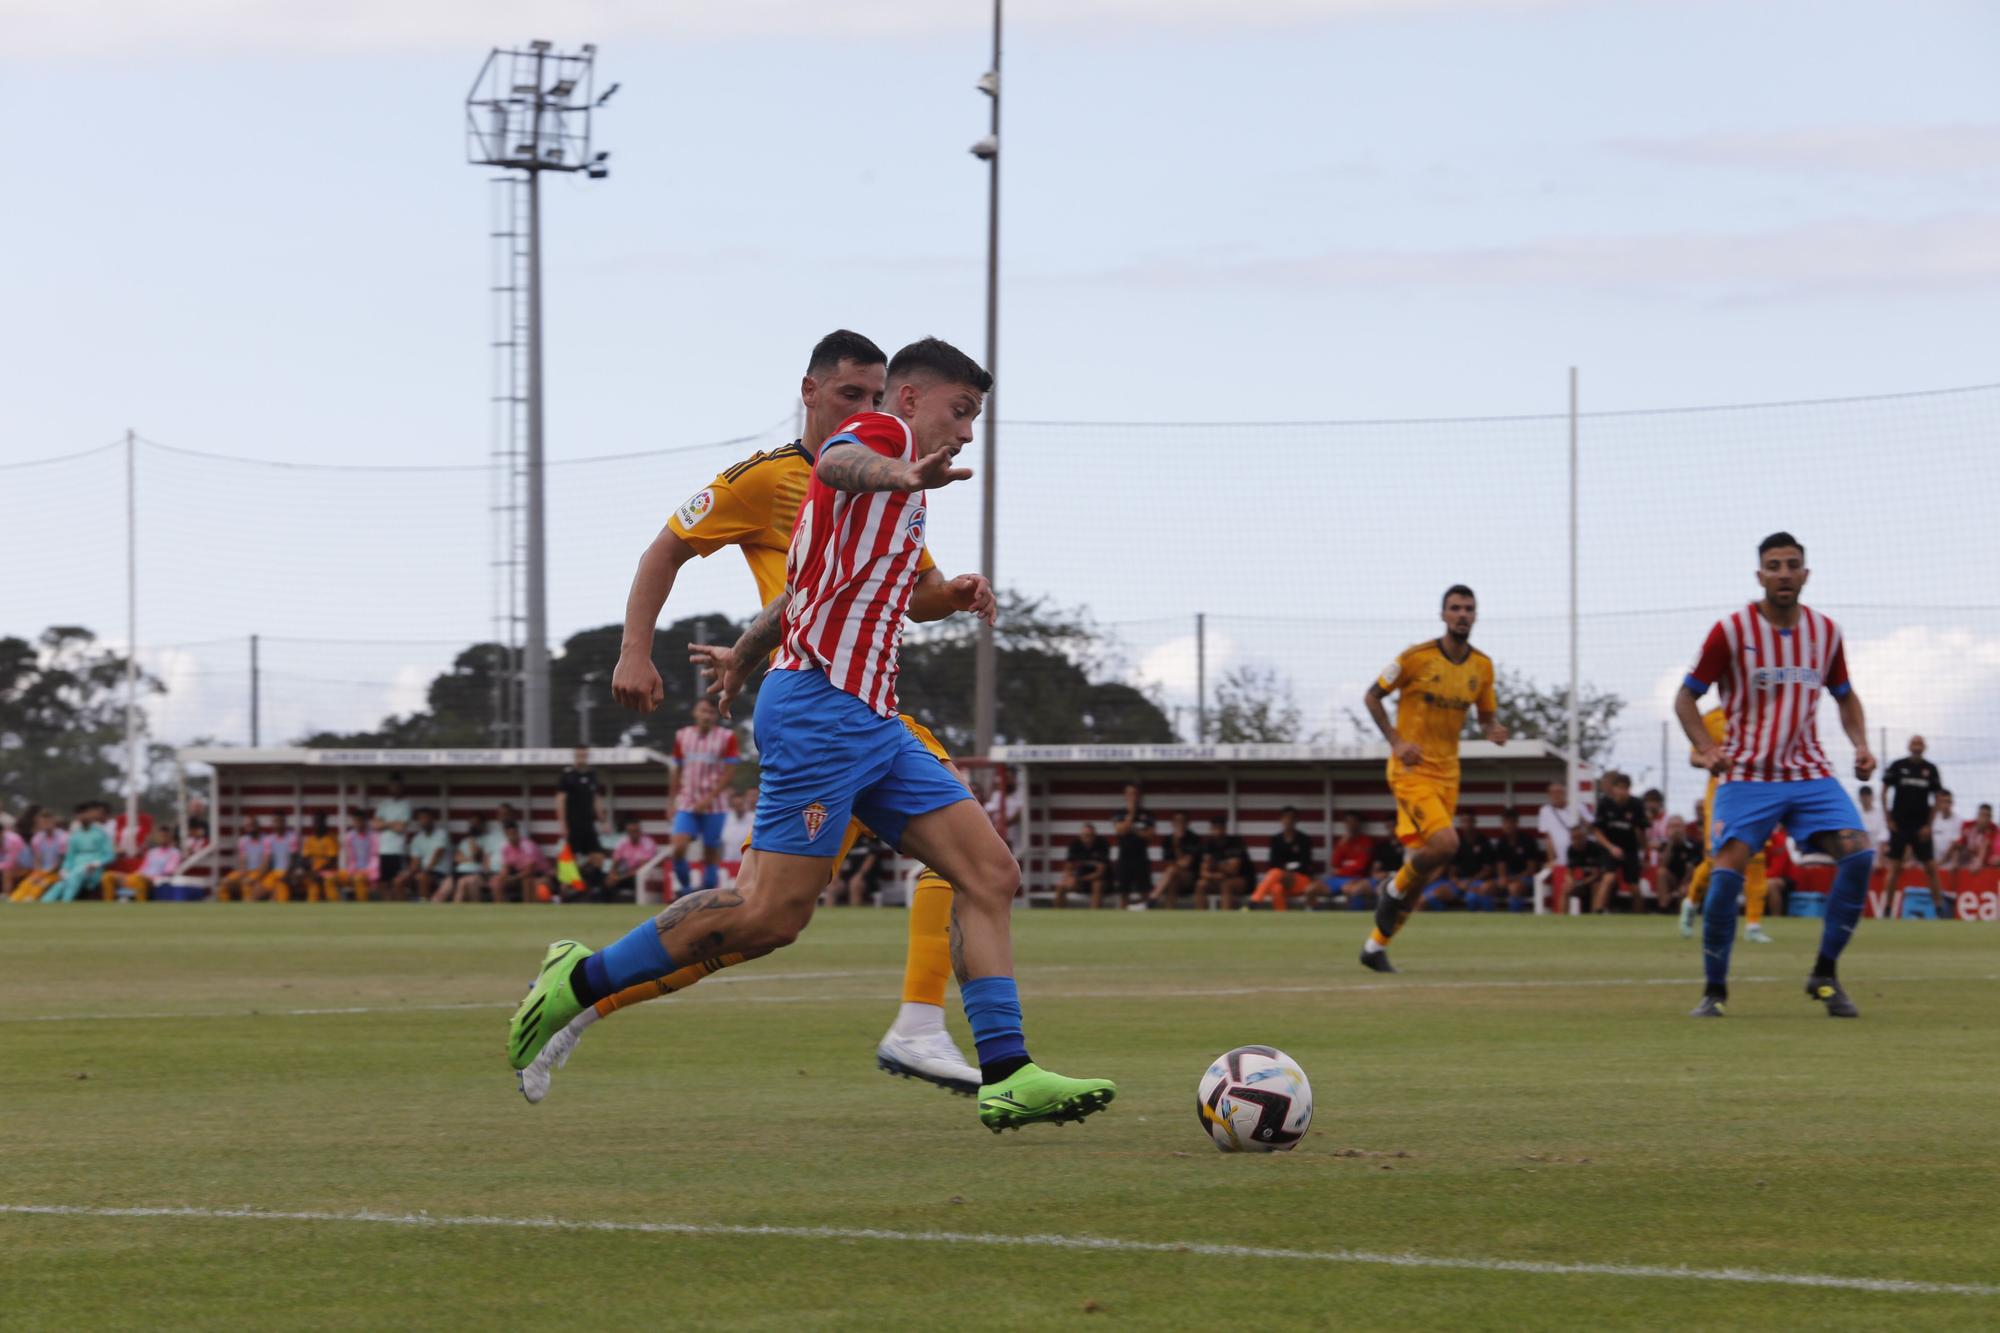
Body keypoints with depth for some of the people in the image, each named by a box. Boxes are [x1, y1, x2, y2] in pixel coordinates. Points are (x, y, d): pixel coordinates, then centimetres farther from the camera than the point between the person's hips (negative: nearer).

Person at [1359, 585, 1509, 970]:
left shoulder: (1482, 666, 5)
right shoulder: (1417, 657, -10)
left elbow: (1487, 716, 17)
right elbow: (1372, 696, -2)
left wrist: (1494, 731, -8)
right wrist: (1396, 741, -14)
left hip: (1447, 775, 6)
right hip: (1411, 770, -6)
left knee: (1428, 869, 5)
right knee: (1445, 843, -26)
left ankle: (1376, 946, 18)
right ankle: (1396, 892, 3)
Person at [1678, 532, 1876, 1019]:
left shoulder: (1825, 632, 7)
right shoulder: (1731, 631, -5)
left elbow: (1845, 697, 22)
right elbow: (1686, 697, 1)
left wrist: (1860, 745, 3)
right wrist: (1707, 748, -17)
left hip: (1810, 774, 3)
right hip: (1747, 777, -3)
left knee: (1859, 854, -16)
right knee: (1726, 874, -16)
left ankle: (1825, 975, -2)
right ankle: (1714, 990, 1)